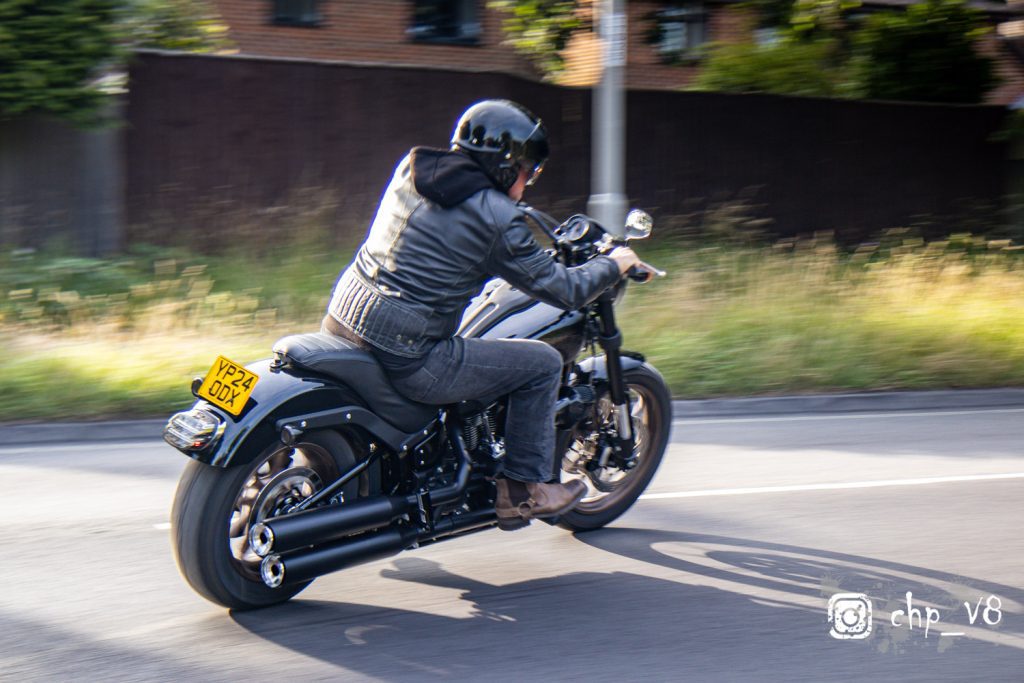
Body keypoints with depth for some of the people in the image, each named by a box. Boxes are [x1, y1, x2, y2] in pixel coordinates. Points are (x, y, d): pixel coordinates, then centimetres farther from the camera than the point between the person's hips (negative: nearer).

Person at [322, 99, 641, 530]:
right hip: (407, 358, -8)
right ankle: (522, 490, 16)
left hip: (341, 321, 8)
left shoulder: (412, 168, 10)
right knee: (542, 363, 6)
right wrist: (612, 266, 17)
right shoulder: (497, 220, -10)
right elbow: (562, 290, -2)